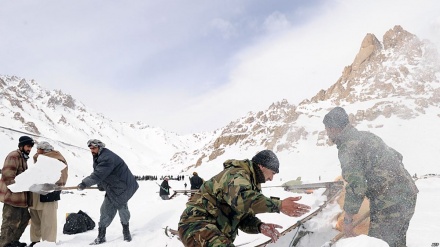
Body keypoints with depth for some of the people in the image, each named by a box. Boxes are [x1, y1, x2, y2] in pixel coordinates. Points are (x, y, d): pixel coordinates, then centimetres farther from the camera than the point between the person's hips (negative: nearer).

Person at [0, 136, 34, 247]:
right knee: (11, 221, -6)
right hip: (12, 195, -10)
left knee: (24, 218, 16)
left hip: (21, 196, 10)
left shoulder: (23, 158, 19)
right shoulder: (14, 156, -13)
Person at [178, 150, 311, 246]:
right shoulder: (237, 174, -15)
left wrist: (259, 226, -10)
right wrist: (278, 205, -39)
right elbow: (241, 198, -37)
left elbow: (245, 218, 11)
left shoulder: (251, 184, 17)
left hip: (215, 231, 11)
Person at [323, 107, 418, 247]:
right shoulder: (367, 136, 14)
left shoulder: (348, 147, -14)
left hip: (389, 204, -9)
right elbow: (397, 156, 22)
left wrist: (347, 219, -14)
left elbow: (356, 186, -22)